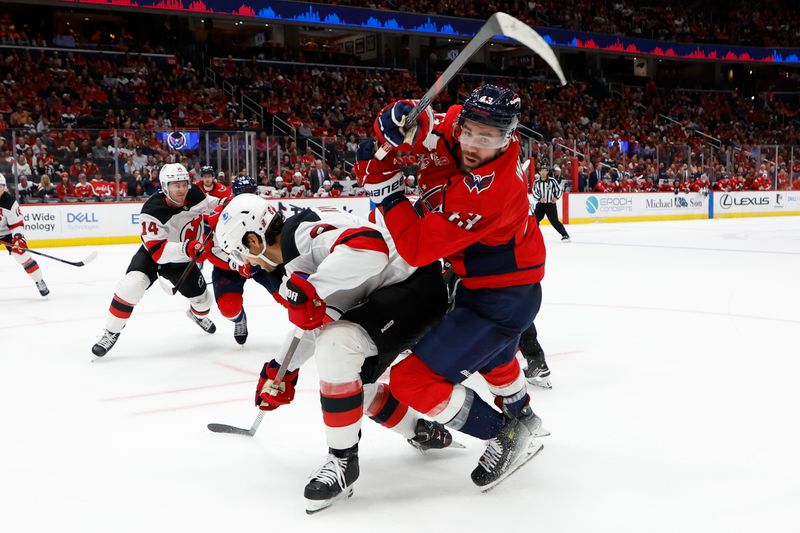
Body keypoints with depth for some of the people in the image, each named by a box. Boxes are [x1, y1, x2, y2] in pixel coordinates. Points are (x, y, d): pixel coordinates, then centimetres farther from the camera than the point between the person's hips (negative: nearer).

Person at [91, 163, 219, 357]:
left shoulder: (194, 194, -20)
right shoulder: (152, 211, -34)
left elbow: (209, 204, 5)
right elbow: (157, 251, -37)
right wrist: (185, 248, -52)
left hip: (182, 259, 4)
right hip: (152, 254, -4)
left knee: (202, 299, 12)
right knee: (131, 285, -31)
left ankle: (198, 315, 53)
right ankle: (111, 333, -14)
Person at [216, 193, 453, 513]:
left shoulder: (304, 231, -20)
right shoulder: (294, 255, 13)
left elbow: (371, 245, -39)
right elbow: (314, 320, 25)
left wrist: (308, 288, -37)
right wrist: (283, 370, 29)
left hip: (416, 284, -11)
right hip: (384, 295, 11)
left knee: (335, 346, -27)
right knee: (350, 380, 19)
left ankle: (343, 459, -11)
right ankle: (421, 432, 38)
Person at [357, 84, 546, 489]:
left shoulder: (488, 193, -35)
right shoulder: (455, 127, -13)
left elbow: (417, 247, -31)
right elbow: (420, 121, 1)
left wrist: (384, 185, -25)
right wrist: (399, 119, -23)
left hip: (502, 299, -9)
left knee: (413, 378, -12)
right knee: (490, 349, 37)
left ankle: (507, 437, 2)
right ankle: (521, 413, 64)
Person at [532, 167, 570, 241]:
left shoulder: (552, 181, -5)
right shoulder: (536, 182, 1)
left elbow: (559, 189, 4)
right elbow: (534, 193, 0)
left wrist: (556, 197, -9)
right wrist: (540, 198, -18)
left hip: (551, 204, -3)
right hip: (540, 204, 3)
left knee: (554, 221, -10)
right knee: (535, 219, -3)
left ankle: (565, 235, -4)